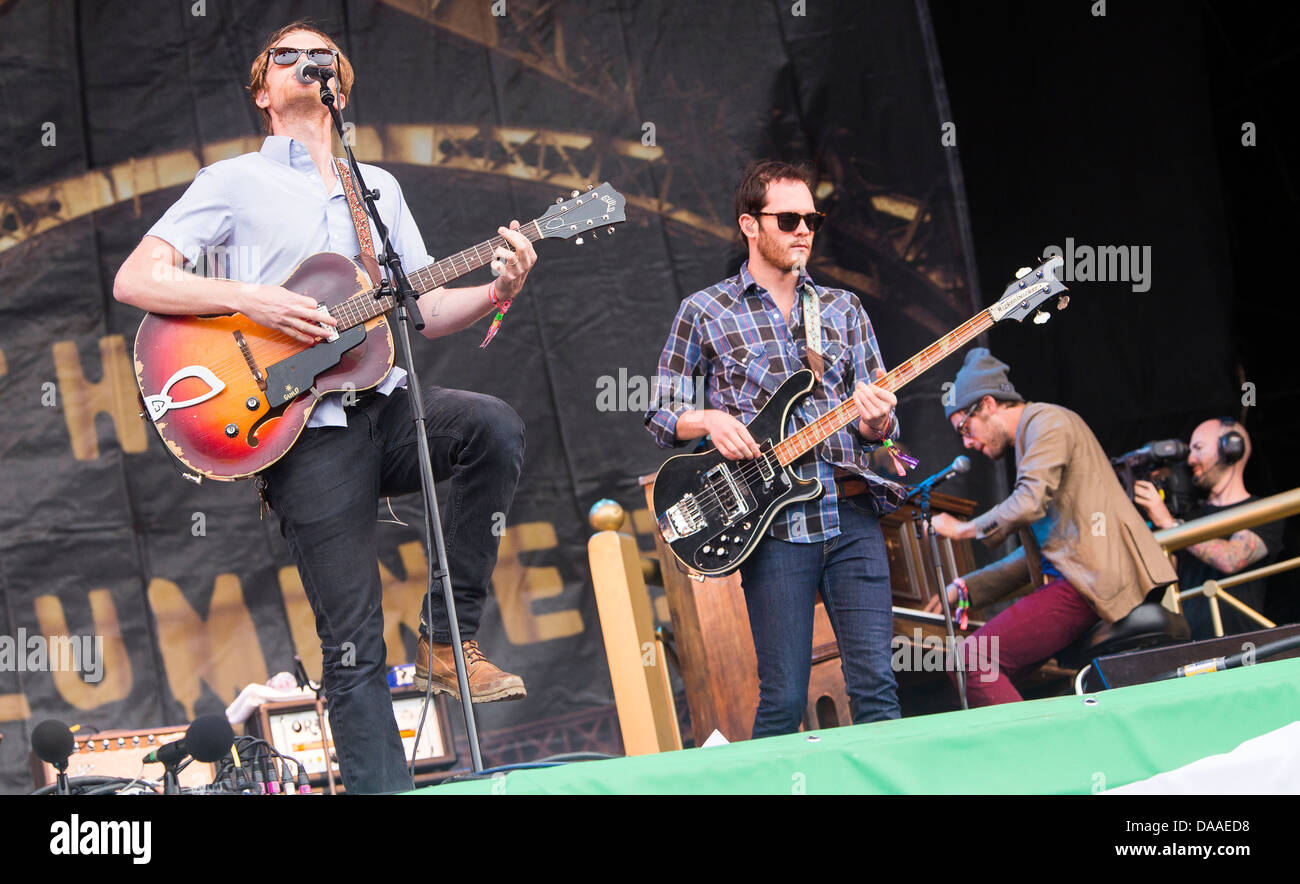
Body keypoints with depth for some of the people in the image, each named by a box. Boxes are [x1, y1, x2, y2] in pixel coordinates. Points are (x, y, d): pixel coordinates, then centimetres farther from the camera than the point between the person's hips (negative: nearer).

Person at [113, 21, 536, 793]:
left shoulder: (379, 188, 20)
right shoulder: (235, 182, 6)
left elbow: (424, 309, 17)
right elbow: (135, 280, -3)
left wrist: (497, 291, -3)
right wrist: (252, 301, -15)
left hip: (387, 405, 4)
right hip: (310, 428, -4)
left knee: (496, 429, -27)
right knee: (354, 645, -8)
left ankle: (449, 639, -14)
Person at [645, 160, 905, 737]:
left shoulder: (843, 309, 16)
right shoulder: (705, 312, 7)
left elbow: (880, 423, 16)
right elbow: (658, 414, 9)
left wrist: (876, 421, -8)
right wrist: (710, 420, -11)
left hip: (852, 515, 3)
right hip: (774, 522, -3)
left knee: (876, 688, -5)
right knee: (783, 701, -4)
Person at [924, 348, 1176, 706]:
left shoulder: (1046, 421, -2)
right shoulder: (1029, 438, 28)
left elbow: (1029, 503, -17)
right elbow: (1035, 554, 28)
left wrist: (964, 529, -2)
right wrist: (966, 587, 22)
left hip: (1092, 581, -10)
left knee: (971, 662, -18)